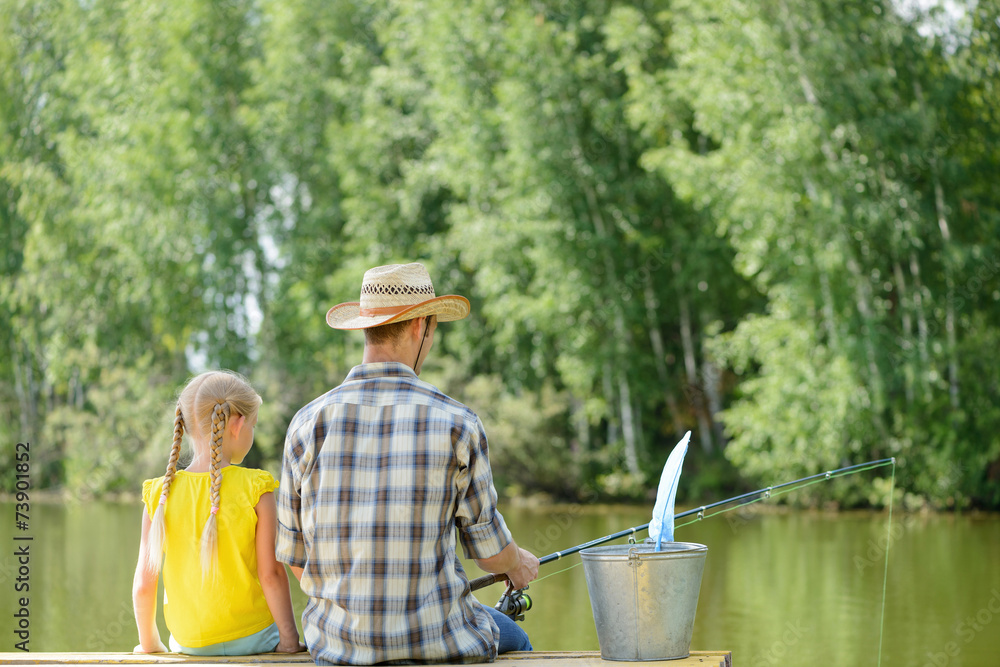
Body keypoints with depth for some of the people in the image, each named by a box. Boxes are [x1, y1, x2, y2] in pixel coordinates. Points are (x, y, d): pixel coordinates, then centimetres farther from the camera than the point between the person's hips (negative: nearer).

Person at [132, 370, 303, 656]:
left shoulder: (160, 493, -8)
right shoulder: (255, 490, -16)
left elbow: (144, 582, -6)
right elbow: (270, 574, -15)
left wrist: (149, 643, 9)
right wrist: (289, 638, -4)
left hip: (189, 643, 4)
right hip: (250, 638, -3)